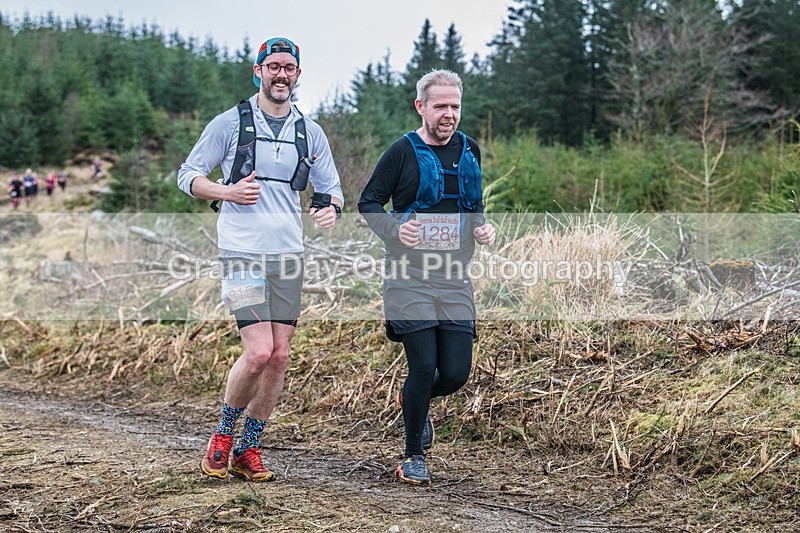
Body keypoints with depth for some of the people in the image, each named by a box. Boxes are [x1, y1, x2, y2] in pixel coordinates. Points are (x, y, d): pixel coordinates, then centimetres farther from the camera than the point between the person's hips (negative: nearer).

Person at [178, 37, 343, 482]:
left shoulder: (310, 132, 11)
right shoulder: (230, 122, 1)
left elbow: (331, 189, 17)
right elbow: (188, 177, 5)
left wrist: (332, 209, -7)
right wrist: (227, 191, -14)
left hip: (289, 255, 4)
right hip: (243, 253, -4)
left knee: (280, 357, 2)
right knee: (258, 353, -15)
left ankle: (248, 450, 17)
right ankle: (224, 436, 10)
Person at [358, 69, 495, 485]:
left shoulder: (469, 151, 12)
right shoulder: (403, 151, -3)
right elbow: (368, 203, 0)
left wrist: (483, 228, 4)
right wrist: (395, 230, -18)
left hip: (455, 280, 5)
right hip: (409, 278, -4)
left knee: (456, 373, -1)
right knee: (423, 367, -9)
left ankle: (415, 401, 35)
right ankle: (413, 457, 12)